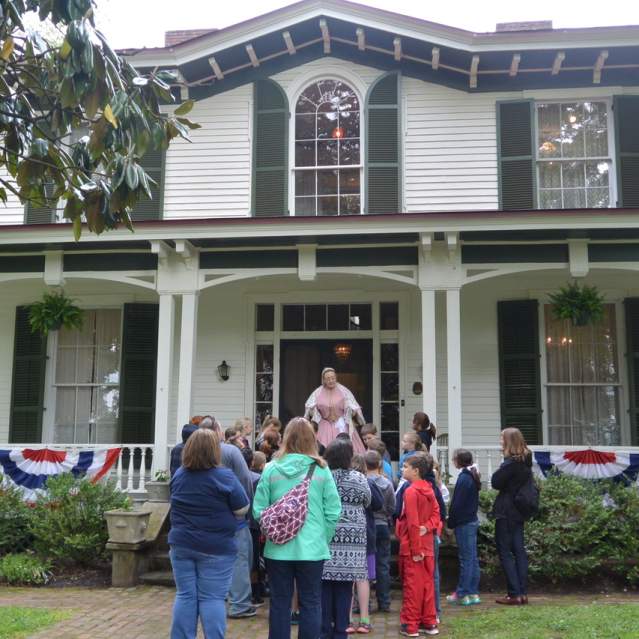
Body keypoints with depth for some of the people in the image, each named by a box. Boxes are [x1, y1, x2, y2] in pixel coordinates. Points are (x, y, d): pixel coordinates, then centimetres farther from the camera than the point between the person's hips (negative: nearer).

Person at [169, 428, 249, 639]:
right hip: (216, 548, -4)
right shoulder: (224, 477, -13)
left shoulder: (178, 475, 4)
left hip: (181, 545, 4)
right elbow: (242, 509, -7)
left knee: (185, 596, 11)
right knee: (212, 598, 2)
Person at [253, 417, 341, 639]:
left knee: (280, 603, 11)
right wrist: (323, 539, 9)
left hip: (278, 548, 1)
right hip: (312, 548, -1)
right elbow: (333, 512, -5)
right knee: (310, 604, 9)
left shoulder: (271, 469, -4)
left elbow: (258, 510, -3)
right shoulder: (321, 470, -5)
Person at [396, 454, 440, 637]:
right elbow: (436, 514, 8)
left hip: (412, 547, -7)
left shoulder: (410, 491, -17)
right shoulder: (429, 490, 7)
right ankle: (429, 623, 20)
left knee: (412, 585, 0)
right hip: (427, 545, 7)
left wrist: (415, 550, -17)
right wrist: (428, 527, -8)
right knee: (427, 583, 12)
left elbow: (413, 523, -19)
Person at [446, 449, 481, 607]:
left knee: (466, 559, -4)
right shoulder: (473, 476, 11)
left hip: (464, 523, -9)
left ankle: (463, 594, 2)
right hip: (473, 521, 9)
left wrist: (451, 523, -9)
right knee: (473, 558, 11)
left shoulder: (463, 478, -17)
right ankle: (473, 593, 17)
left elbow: (457, 504, -17)